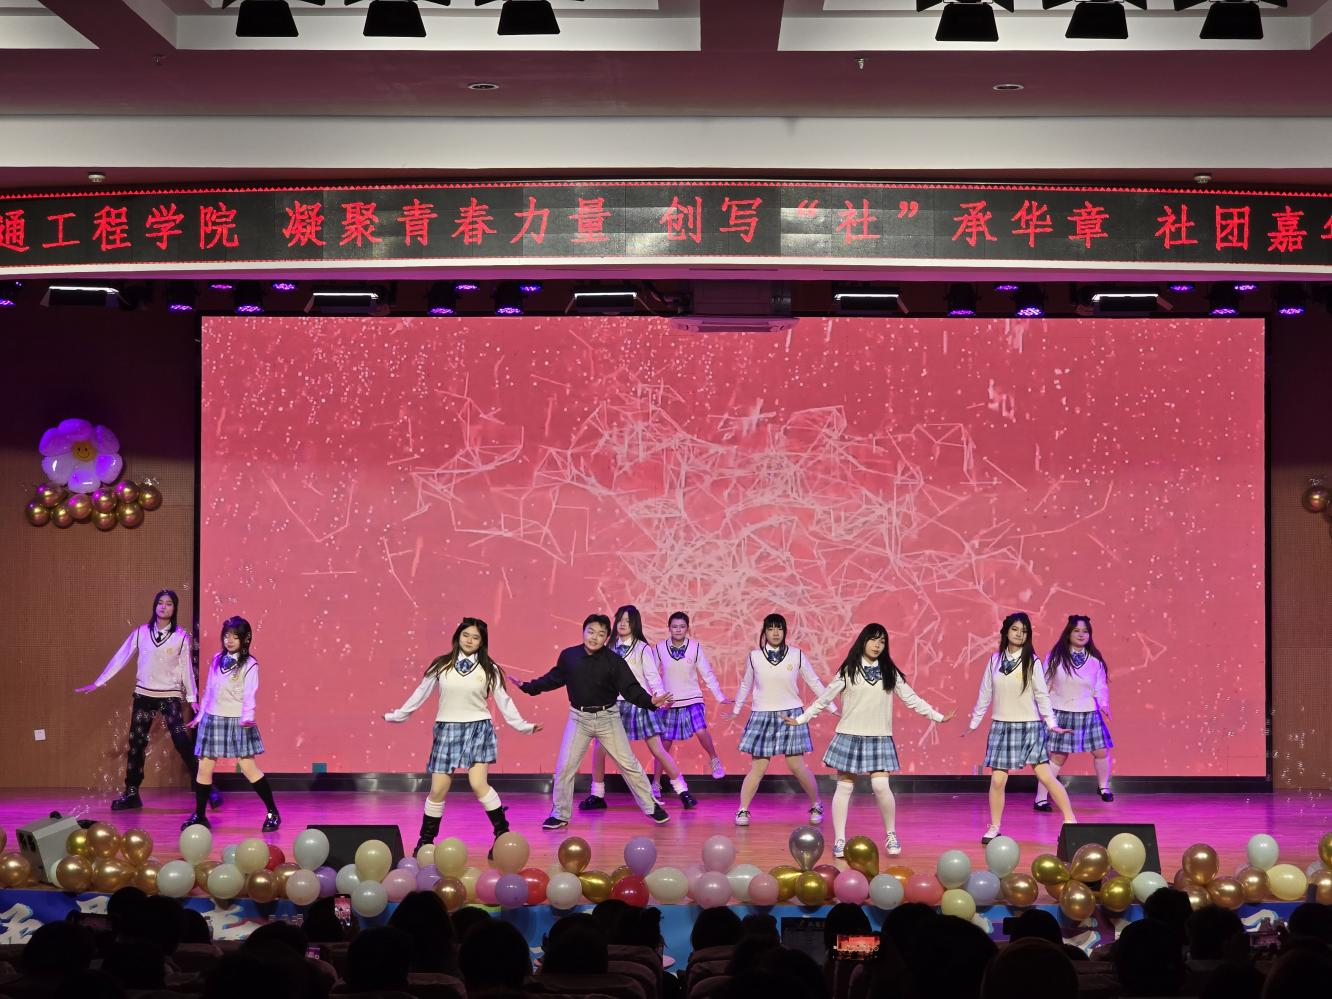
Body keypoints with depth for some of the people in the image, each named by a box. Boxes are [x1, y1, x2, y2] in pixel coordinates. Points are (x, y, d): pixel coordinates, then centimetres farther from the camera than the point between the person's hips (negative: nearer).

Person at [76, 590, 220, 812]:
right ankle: (131, 794, 16)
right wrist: (97, 683, 2)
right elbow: (120, 658, 3)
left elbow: (186, 668, 2)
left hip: (170, 696, -3)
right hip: (143, 695, 3)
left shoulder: (181, 636, -3)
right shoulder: (141, 632, 1)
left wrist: (192, 698, 0)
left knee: (182, 742, -13)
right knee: (135, 744, 6)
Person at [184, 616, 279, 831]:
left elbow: (250, 694, -13)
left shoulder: (249, 665, -5)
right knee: (204, 767, 4)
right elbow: (208, 690, 18)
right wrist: (200, 716, 20)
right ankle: (199, 815, 15)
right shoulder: (217, 660, 11)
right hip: (213, 718, 5)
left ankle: (272, 813, 3)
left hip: (236, 721, -5)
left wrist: (247, 717, -28)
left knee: (248, 767, -7)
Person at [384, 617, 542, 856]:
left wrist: (522, 725, 2)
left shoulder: (489, 669, 3)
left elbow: (503, 700, 7)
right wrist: (397, 716, 15)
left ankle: (502, 834, -5)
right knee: (438, 789, 0)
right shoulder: (441, 666, 4)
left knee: (478, 784, -17)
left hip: (478, 728, -1)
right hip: (447, 729, 1)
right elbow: (421, 693, 12)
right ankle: (425, 840, 15)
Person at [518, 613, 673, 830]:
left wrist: (650, 701, -31)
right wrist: (529, 687, 9)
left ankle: (651, 807, 14)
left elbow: (631, 689, -15)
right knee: (564, 766, 0)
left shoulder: (614, 661, -13)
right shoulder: (568, 656, -7)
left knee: (628, 763, 1)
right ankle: (560, 814, 14)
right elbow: (554, 679, 10)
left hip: (607, 717, -2)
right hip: (579, 718, 2)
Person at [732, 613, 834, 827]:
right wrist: (736, 710, 22)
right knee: (758, 767, -3)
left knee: (796, 765, -3)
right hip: (762, 715, 0)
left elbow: (814, 682, 7)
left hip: (791, 714, 0)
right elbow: (745, 685, 14)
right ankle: (742, 810, 6)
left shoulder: (796, 655, -2)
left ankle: (816, 805, 16)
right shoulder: (754, 657, -1)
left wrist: (832, 707, 8)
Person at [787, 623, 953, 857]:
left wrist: (938, 716, 10)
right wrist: (801, 719, 5)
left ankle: (891, 835, 7)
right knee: (844, 787, 1)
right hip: (850, 736, -1)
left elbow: (911, 698, 12)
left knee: (881, 786, -11)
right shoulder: (848, 671, 3)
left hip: (879, 738, 1)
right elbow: (825, 698, 7)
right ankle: (839, 840, 8)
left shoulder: (890, 672, 8)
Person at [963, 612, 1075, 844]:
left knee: (1045, 776, -7)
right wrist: (974, 722, 15)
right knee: (997, 780, -1)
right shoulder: (996, 660, 4)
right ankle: (994, 827, 13)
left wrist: (1051, 723, -9)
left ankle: (1070, 821, 2)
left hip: (1029, 726, -2)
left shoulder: (1031, 662, -4)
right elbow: (985, 693, 12)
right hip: (1001, 726, 3)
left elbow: (1041, 694, -2)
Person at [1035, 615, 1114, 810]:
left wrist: (1103, 704, -14)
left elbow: (1101, 686, 4)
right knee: (1057, 757, -4)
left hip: (1089, 713, 2)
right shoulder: (1056, 657, -2)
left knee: (1101, 751, 1)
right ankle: (1041, 799, 0)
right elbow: (1044, 683, 4)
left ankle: (1104, 787, 29)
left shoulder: (1095, 660, 3)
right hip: (1061, 714, -2)